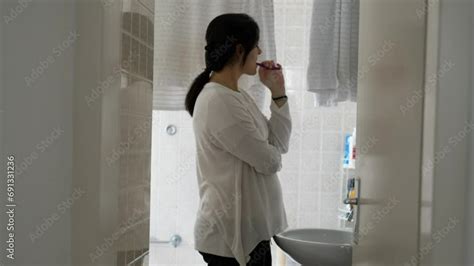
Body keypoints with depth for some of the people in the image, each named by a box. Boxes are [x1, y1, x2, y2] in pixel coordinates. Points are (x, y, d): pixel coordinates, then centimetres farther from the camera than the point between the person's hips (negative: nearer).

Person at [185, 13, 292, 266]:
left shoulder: (238, 96, 8)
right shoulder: (218, 101, -22)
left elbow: (279, 145, 7)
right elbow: (270, 160, -20)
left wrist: (278, 92, 2)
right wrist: (269, 154, 3)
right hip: (231, 233, -9)